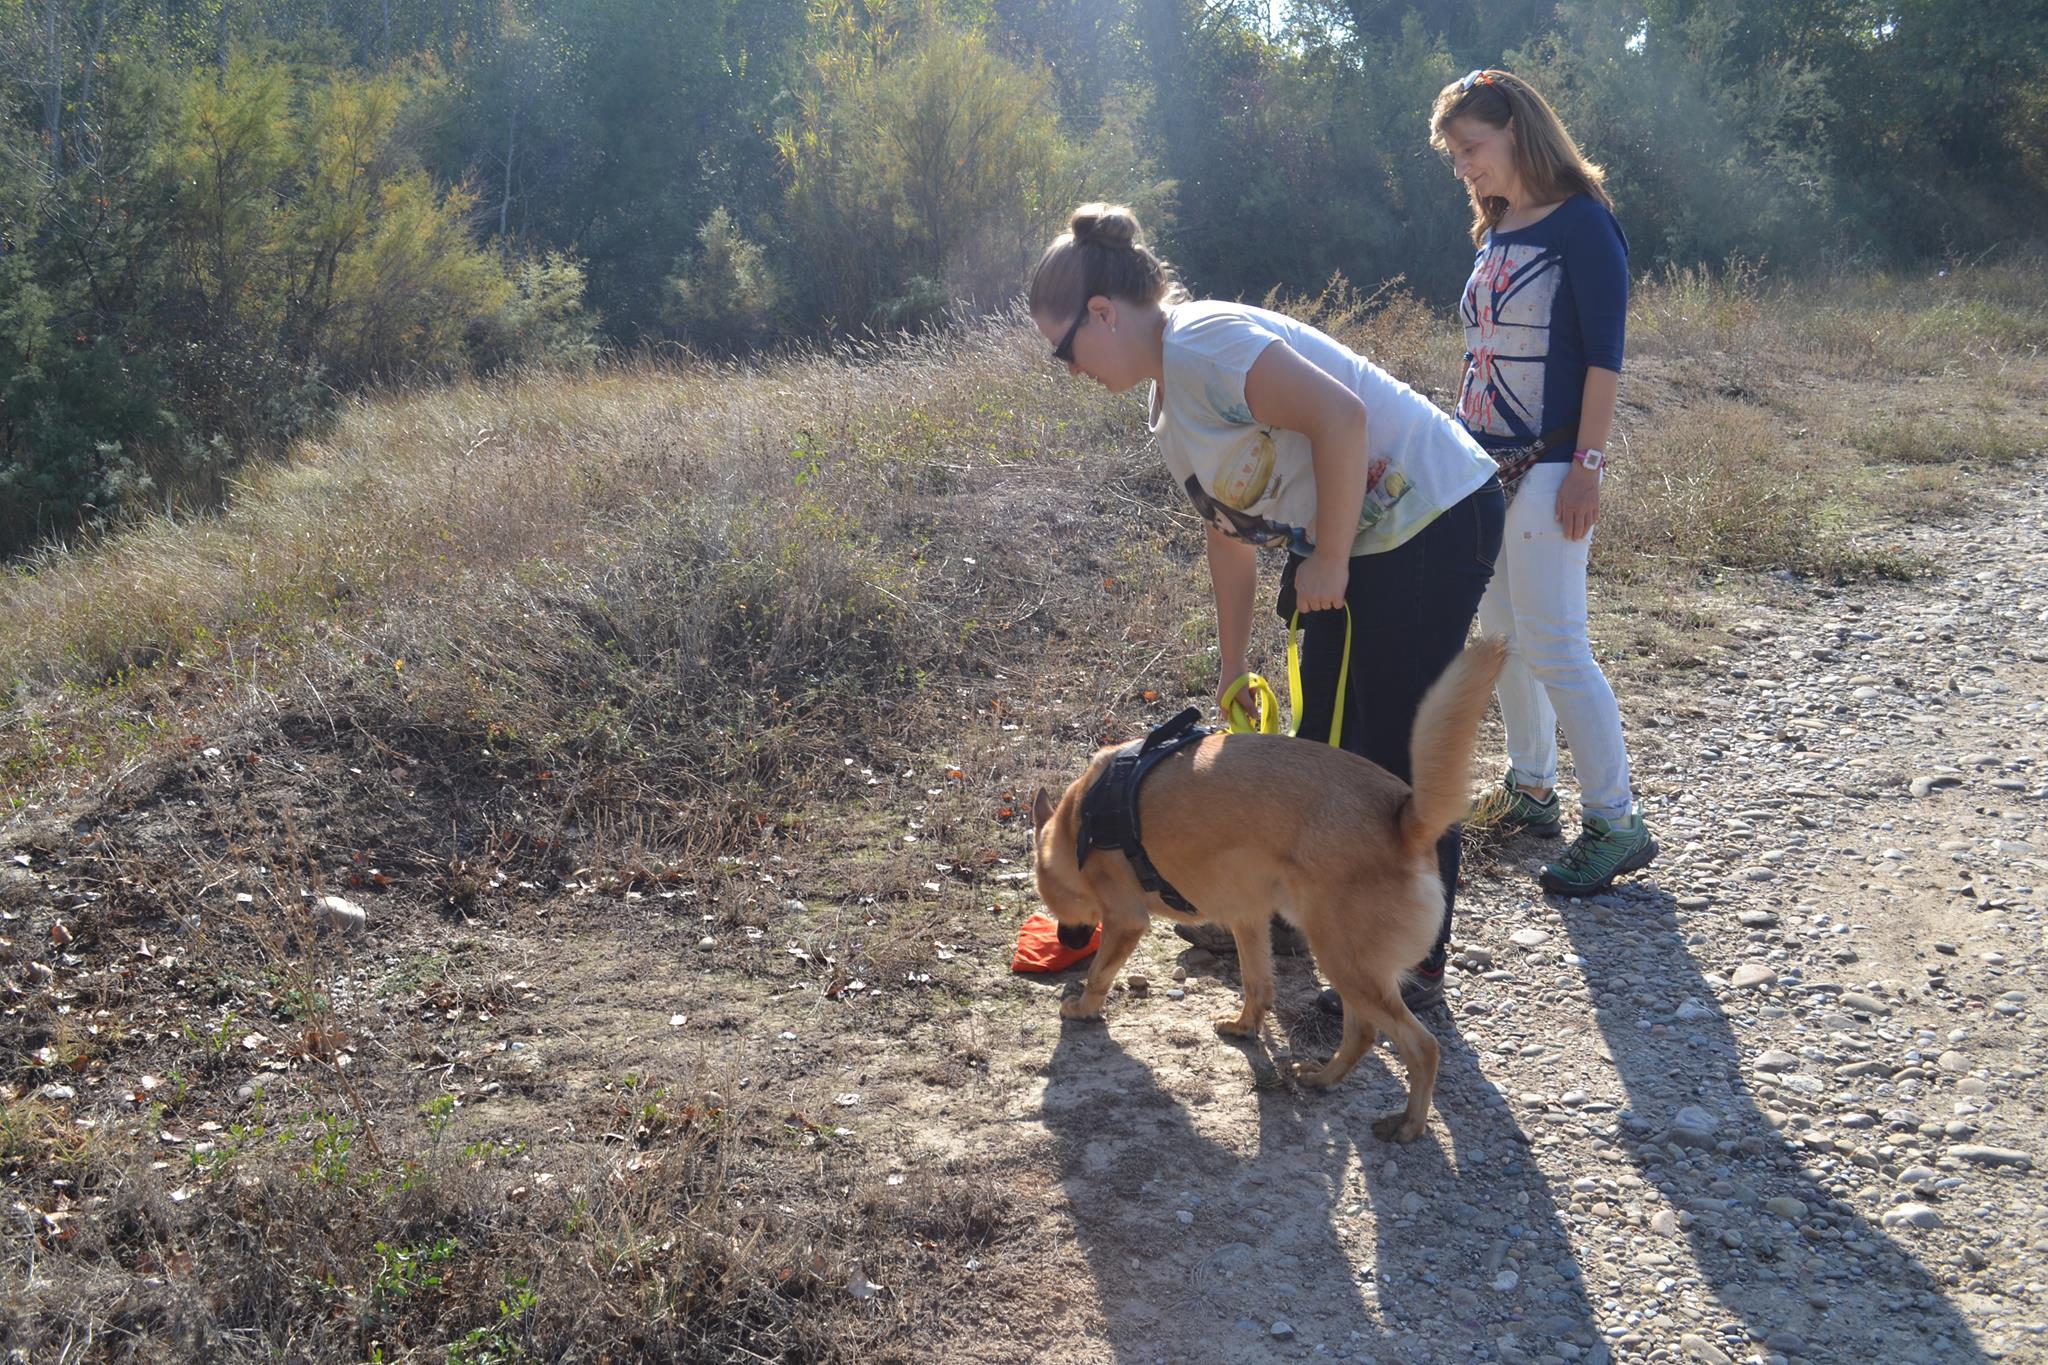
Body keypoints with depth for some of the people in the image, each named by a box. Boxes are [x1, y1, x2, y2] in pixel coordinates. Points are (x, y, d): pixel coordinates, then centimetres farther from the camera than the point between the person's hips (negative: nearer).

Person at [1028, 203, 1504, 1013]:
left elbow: (1339, 416, -31)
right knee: (1327, 734, 19)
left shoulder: (1202, 342, -20)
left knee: (1400, 748, -5)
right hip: (1354, 544, 10)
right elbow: (1230, 529, 18)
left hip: (1433, 516, -10)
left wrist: (1329, 560, -22)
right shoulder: (1167, 399, 12)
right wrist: (1232, 668, 19)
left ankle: (1417, 969, 7)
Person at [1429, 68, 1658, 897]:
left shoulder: (1581, 221, -10)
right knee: (1502, 635, 13)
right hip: (1483, 462, 8)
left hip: (1546, 466, -8)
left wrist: (1588, 465, -18)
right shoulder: (1495, 232, 13)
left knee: (1553, 647, -9)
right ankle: (1530, 788, 26)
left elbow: (1604, 352, -14)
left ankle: (1614, 822, 0)